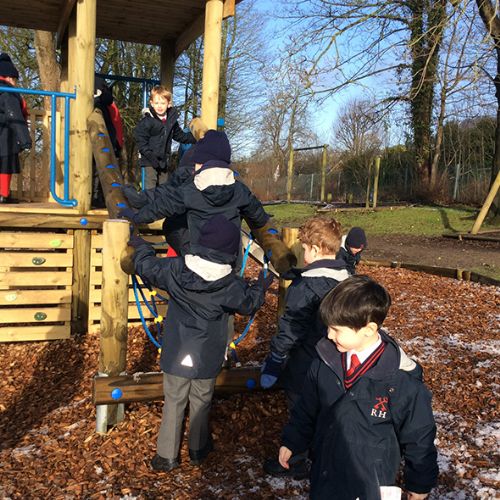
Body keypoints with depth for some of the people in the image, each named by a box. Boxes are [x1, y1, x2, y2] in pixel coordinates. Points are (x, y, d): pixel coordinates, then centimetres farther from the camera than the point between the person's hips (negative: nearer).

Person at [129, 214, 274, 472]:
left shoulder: (175, 269, -13)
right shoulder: (231, 285, -16)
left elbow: (148, 267, 3)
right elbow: (249, 304, 3)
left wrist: (141, 247, 24)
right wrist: (261, 286, 23)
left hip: (176, 353, 1)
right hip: (207, 357, -1)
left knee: (173, 402, 14)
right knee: (201, 402, 19)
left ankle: (166, 455, 23)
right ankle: (198, 449, 37)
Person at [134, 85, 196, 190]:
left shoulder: (171, 119, 4)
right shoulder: (147, 121, -14)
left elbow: (180, 135, 17)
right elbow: (140, 139, -16)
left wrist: (194, 138, 11)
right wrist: (149, 155, -21)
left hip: (164, 159, 6)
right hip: (150, 161, -6)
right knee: (150, 185, -8)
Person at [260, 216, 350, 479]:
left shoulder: (305, 287, -25)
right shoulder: (346, 280, -1)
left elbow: (289, 331, -22)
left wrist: (271, 366, -14)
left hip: (304, 366, -7)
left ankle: (295, 463, 28)